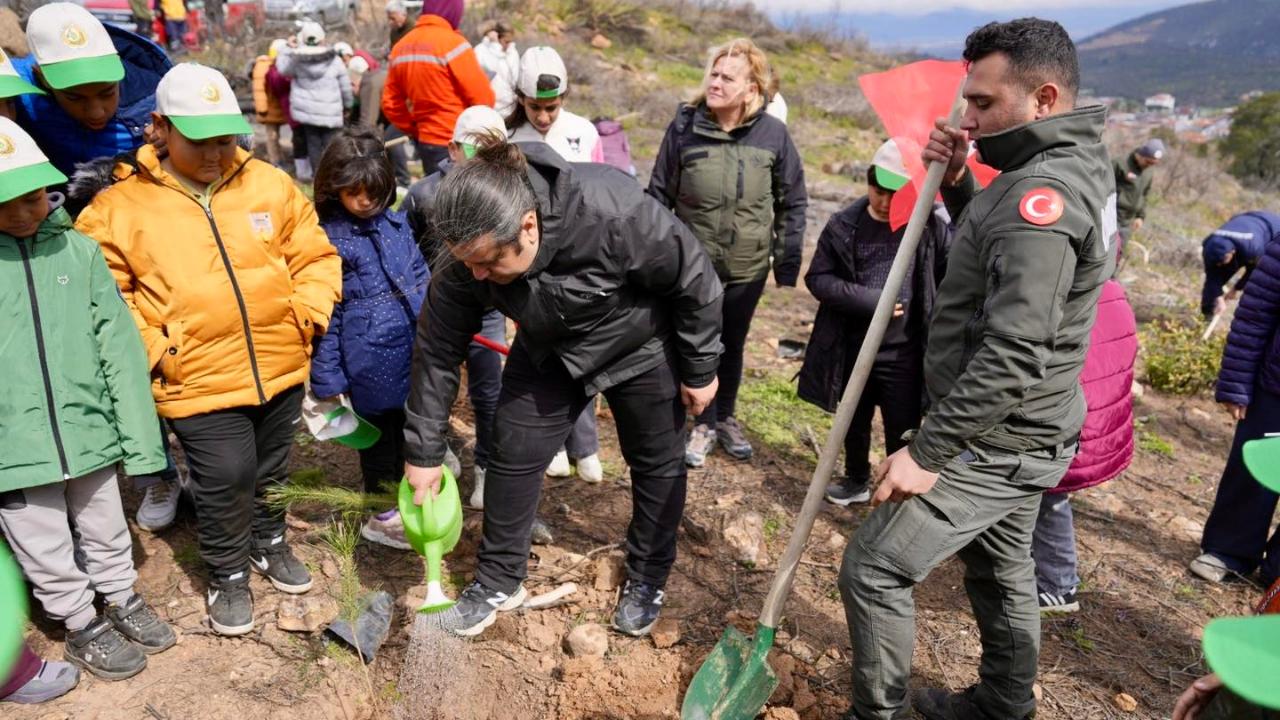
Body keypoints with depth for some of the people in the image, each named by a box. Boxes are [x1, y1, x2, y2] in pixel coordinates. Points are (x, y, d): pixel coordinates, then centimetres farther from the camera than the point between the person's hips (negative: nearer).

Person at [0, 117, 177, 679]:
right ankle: (82, 627, 37)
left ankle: (122, 599, 45)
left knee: (106, 530, 22)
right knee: (47, 549, 16)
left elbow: (119, 347, -3)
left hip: (90, 430, 1)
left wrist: (140, 437, -4)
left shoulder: (77, 249, -4)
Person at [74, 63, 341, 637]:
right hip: (198, 381, -3)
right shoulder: (120, 207, -5)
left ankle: (269, 544, 47)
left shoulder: (269, 184, 1)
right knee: (225, 480, 1)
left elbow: (314, 255, 6)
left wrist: (310, 312, -6)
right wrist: (152, 349, -11)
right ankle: (227, 575, 28)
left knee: (271, 467, 21)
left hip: (280, 368, 3)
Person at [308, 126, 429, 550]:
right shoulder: (326, 238, -12)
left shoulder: (396, 222, 4)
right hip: (370, 365, -5)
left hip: (413, 355, 5)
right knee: (379, 436, 12)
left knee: (409, 431, 20)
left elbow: (421, 280, 14)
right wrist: (328, 380, -9)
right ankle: (382, 516, 33)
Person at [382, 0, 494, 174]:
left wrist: (416, 131, 16)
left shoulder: (401, 47, 7)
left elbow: (390, 103, 9)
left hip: (427, 142, 7)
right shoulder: (452, 42, -13)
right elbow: (482, 97, -12)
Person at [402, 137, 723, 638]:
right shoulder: (470, 251, -27)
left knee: (657, 462, 10)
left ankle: (648, 580, 34)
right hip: (549, 353, 3)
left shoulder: (613, 213, -41)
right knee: (513, 454, 2)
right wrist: (424, 452, -12)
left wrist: (699, 370, -13)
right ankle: (498, 582, 23)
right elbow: (438, 350, -16)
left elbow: (694, 280, -25)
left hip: (644, 347, -3)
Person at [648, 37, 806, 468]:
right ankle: (703, 424, 29)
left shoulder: (773, 134, -8)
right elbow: (659, 196, -2)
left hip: (748, 269, 1)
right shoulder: (684, 128, -9)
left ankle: (726, 419, 37)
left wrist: (788, 258, 0)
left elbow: (794, 201, 1)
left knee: (733, 346, 17)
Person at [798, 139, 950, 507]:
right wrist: (867, 300, -16)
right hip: (852, 349, 3)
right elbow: (817, 278, -4)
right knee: (854, 423, 23)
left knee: (903, 435, 6)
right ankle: (857, 481, 46)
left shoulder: (932, 228, -10)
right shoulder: (844, 225, -7)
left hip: (904, 356, -2)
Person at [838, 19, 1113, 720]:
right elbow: (999, 257, 19)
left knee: (873, 568, -2)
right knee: (1001, 571, 23)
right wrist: (956, 182, 3)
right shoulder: (1077, 165, 8)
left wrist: (926, 450, -25)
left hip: (994, 445, -10)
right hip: (1018, 432, 10)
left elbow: (1013, 354, -29)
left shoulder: (1043, 190, -24)